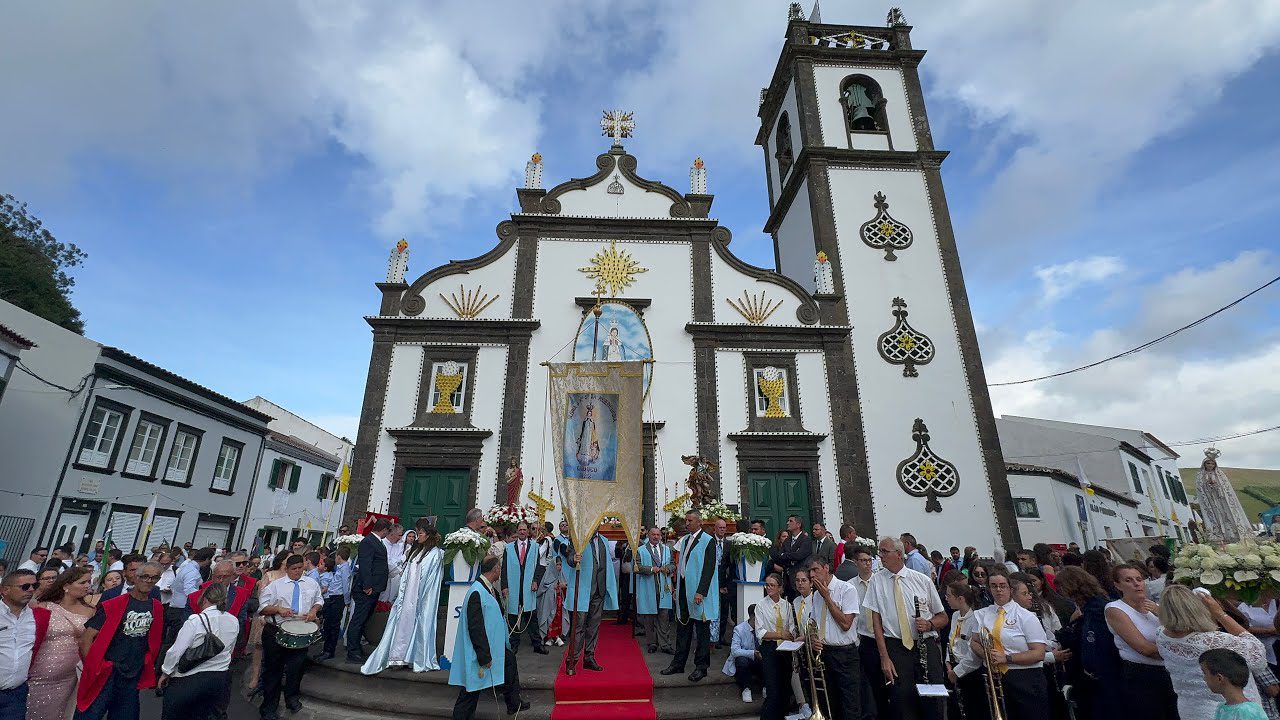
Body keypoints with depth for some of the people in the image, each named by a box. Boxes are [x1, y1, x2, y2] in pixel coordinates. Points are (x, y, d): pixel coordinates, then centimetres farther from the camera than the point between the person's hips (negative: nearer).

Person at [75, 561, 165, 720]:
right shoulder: (112, 605, -11)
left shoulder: (157, 607, 4)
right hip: (105, 674, -5)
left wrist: (148, 666, 9)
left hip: (133, 677, 5)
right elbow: (86, 639, -11)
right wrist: (92, 667, -14)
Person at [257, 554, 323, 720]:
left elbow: (319, 600, 17)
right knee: (273, 668, 8)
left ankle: (292, 697, 32)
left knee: (297, 666, 6)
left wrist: (314, 609, -4)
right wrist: (278, 609, -19)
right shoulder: (275, 585, -2)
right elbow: (262, 607, -3)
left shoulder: (311, 583, 8)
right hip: (276, 631, -2)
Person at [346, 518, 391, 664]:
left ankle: (356, 650, 27)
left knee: (363, 621, 17)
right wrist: (367, 586, -24)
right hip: (366, 591, -10)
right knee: (358, 621, -2)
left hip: (373, 589, 10)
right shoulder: (368, 542, -17)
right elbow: (364, 566, -23)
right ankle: (353, 654, 5)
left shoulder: (376, 542, 15)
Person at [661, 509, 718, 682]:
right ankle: (678, 663, 26)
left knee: (701, 629, 5)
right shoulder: (684, 540, 11)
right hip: (683, 590, 7)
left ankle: (701, 666, 17)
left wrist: (701, 592, -21)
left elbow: (709, 568, -16)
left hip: (699, 591, -7)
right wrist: (677, 588, 12)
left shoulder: (708, 541, -11)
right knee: (682, 626, 15)